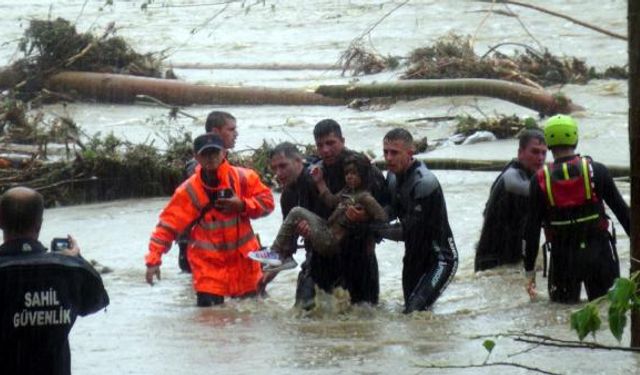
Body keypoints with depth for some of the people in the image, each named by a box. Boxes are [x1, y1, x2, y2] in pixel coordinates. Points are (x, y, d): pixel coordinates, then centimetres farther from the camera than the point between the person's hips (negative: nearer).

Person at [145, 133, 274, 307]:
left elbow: (267, 202, -1)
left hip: (243, 258, 2)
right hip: (209, 260, -2)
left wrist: (243, 205, -21)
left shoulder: (243, 178, -8)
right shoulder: (189, 190, -12)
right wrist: (154, 259, -19)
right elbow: (168, 224, -12)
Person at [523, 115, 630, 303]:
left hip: (563, 259, 0)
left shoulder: (540, 180, -5)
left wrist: (529, 270, 3)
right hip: (599, 252, 0)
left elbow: (532, 229, -4)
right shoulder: (597, 171, -5)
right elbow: (621, 210, -1)